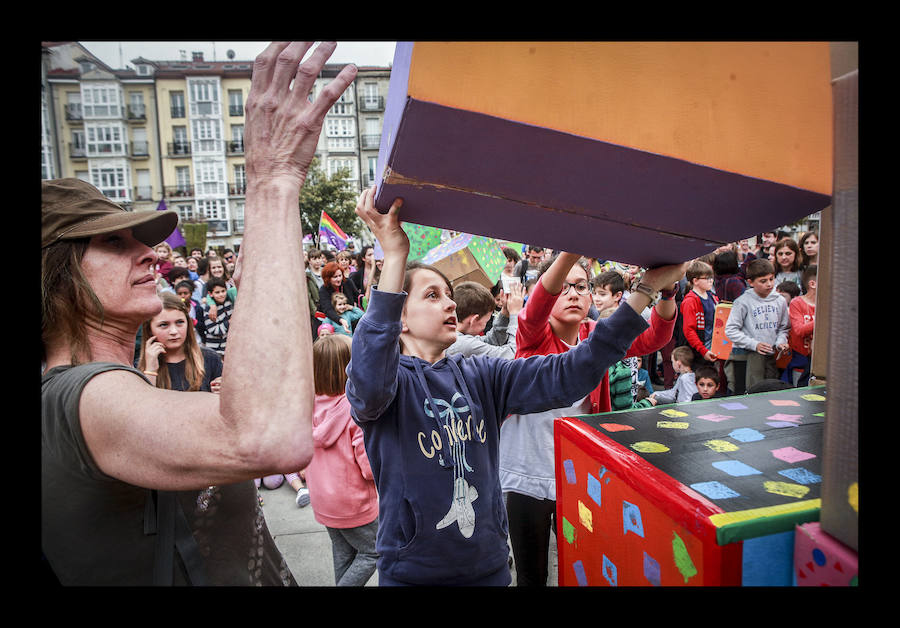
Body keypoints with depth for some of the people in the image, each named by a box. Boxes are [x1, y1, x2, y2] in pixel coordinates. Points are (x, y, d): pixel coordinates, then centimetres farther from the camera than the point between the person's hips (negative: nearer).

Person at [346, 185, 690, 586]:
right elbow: (369, 385, -37)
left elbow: (565, 376, -10)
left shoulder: (480, 374, 0)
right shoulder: (390, 377, -12)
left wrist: (645, 291, -17)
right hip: (414, 571, -4)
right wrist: (394, 258, -40)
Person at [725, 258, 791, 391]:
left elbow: (783, 328, 19)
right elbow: (730, 330, -10)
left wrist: (780, 342, -1)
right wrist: (754, 344, -15)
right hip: (748, 355, -5)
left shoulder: (780, 301, 9)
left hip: (771, 355, 6)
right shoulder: (743, 302, -9)